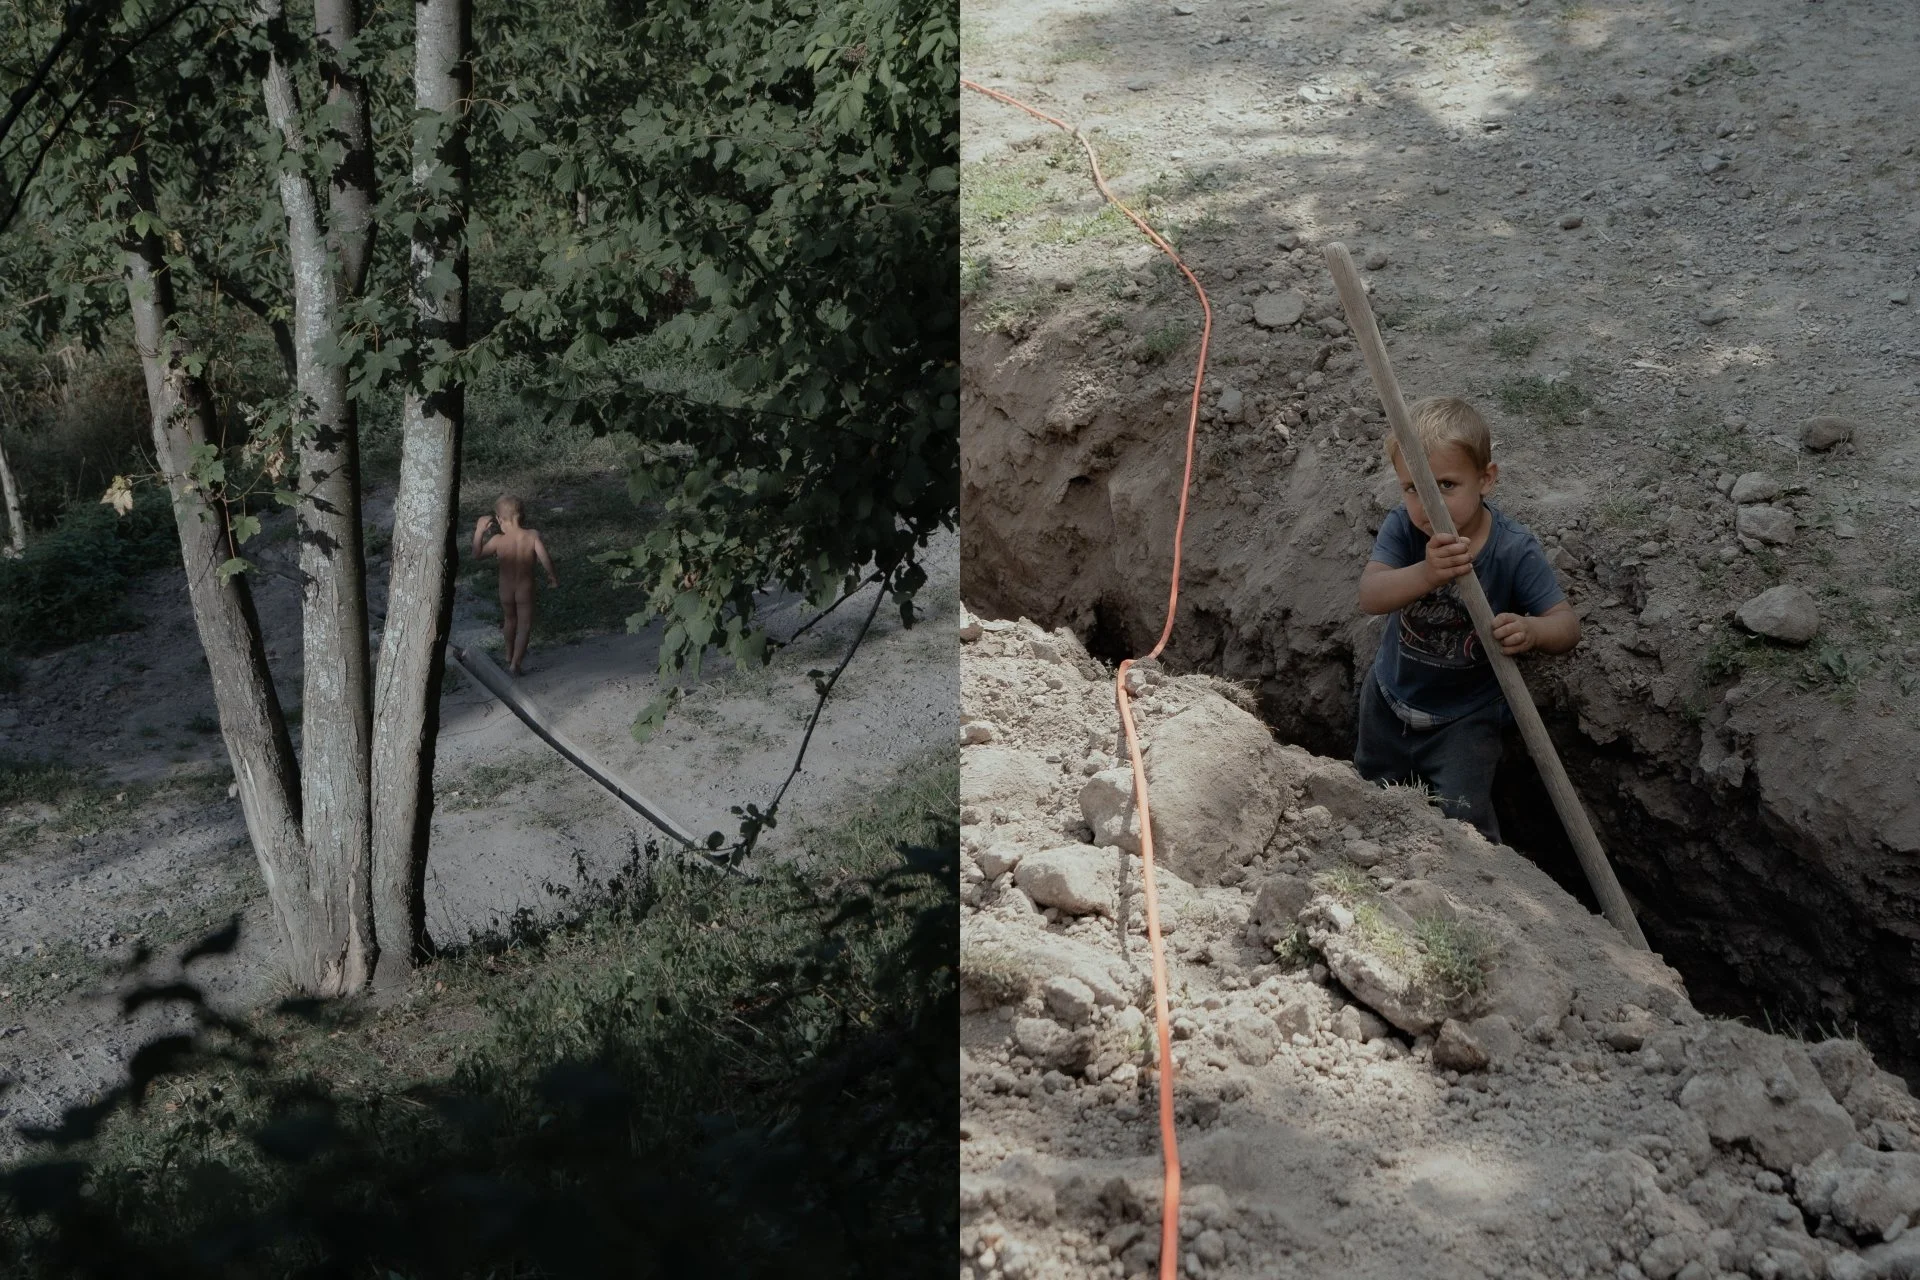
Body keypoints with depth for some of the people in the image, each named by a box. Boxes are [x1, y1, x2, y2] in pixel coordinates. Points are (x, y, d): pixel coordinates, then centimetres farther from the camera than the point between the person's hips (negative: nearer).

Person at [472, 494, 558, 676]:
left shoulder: (498, 541, -18)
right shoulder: (532, 536, -19)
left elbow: (476, 554, -6)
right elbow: (546, 561, -19)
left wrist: (479, 532, -2)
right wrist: (552, 577, -2)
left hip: (505, 590, 2)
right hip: (525, 589, -2)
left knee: (510, 620, 26)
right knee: (524, 625, 13)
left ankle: (509, 656, 45)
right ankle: (516, 662, 3)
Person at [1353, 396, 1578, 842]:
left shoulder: (1514, 550, -26)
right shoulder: (1402, 528, -21)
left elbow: (1567, 622, -25)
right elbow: (1370, 596, -37)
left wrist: (1531, 630, -50)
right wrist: (1425, 574, -58)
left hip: (1465, 717, -3)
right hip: (1390, 699, 3)